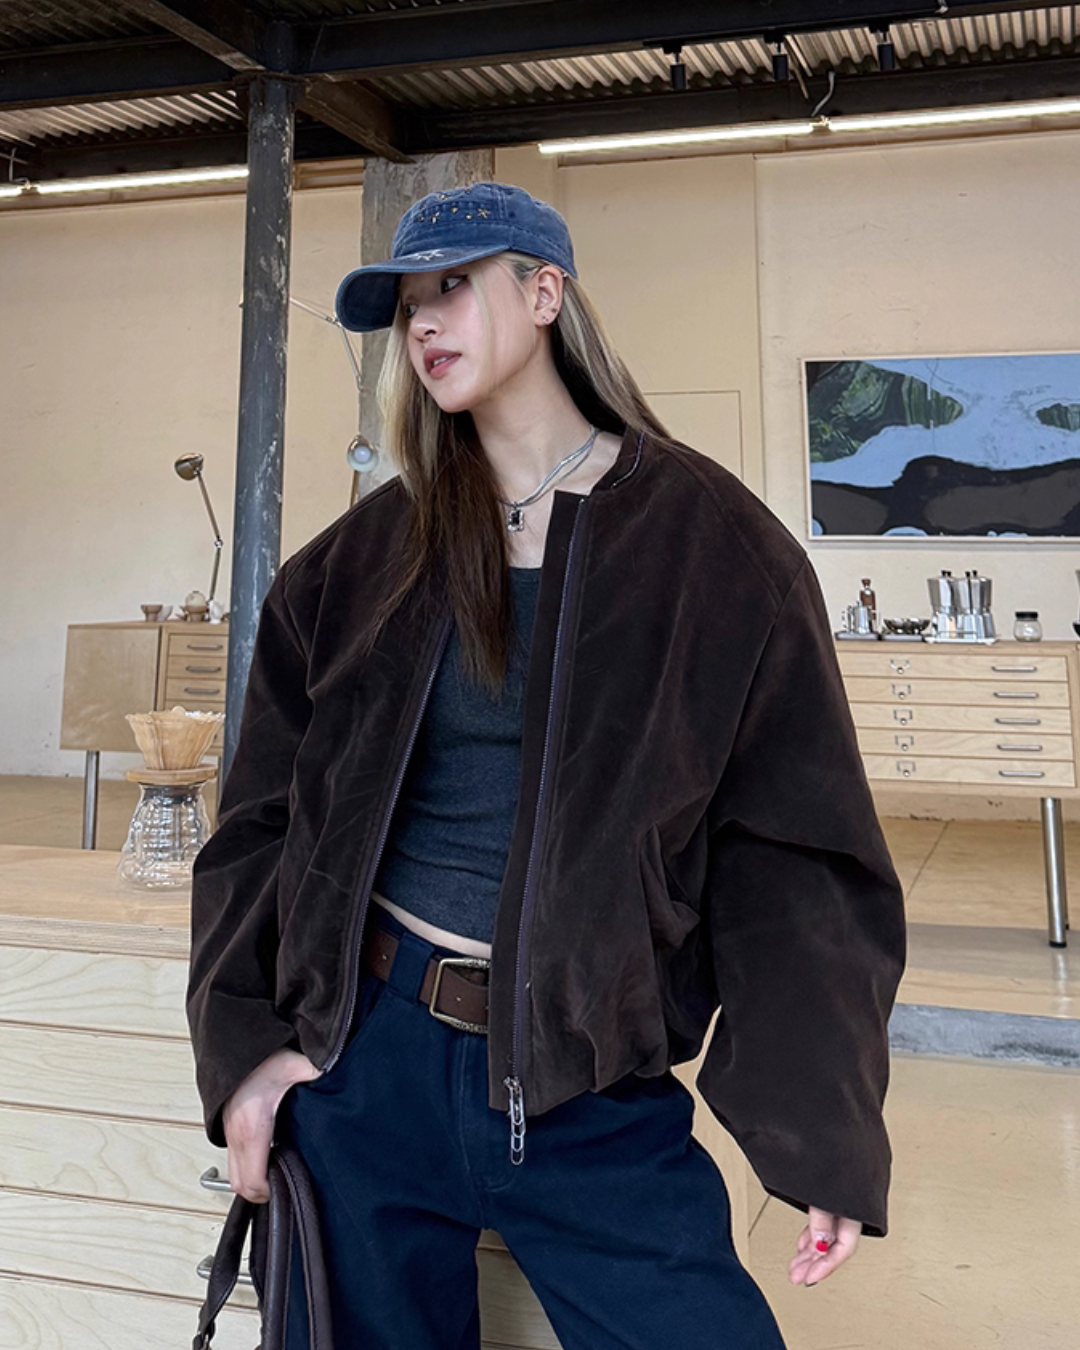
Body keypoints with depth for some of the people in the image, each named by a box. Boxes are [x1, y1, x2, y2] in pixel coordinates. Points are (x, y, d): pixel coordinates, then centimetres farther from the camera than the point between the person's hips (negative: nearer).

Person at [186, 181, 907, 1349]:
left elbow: (795, 852, -6)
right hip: (361, 1056, 3)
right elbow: (265, 814, 8)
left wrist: (826, 1132, -10)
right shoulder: (363, 558, 6)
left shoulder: (711, 542, -3)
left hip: (588, 1092, -2)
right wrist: (244, 1041, -3)